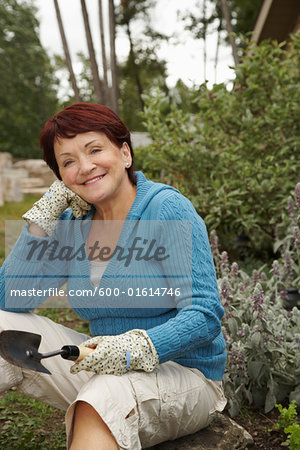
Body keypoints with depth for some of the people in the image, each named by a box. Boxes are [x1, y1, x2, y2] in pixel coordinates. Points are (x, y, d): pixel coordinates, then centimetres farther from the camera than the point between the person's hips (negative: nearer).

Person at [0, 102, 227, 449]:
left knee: (108, 392, -38)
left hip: (184, 375, -5)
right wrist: (46, 213, -8)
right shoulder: (73, 224, 4)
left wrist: (132, 349, -35)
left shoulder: (167, 208, -14)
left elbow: (205, 315, -19)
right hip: (106, 368, 6)